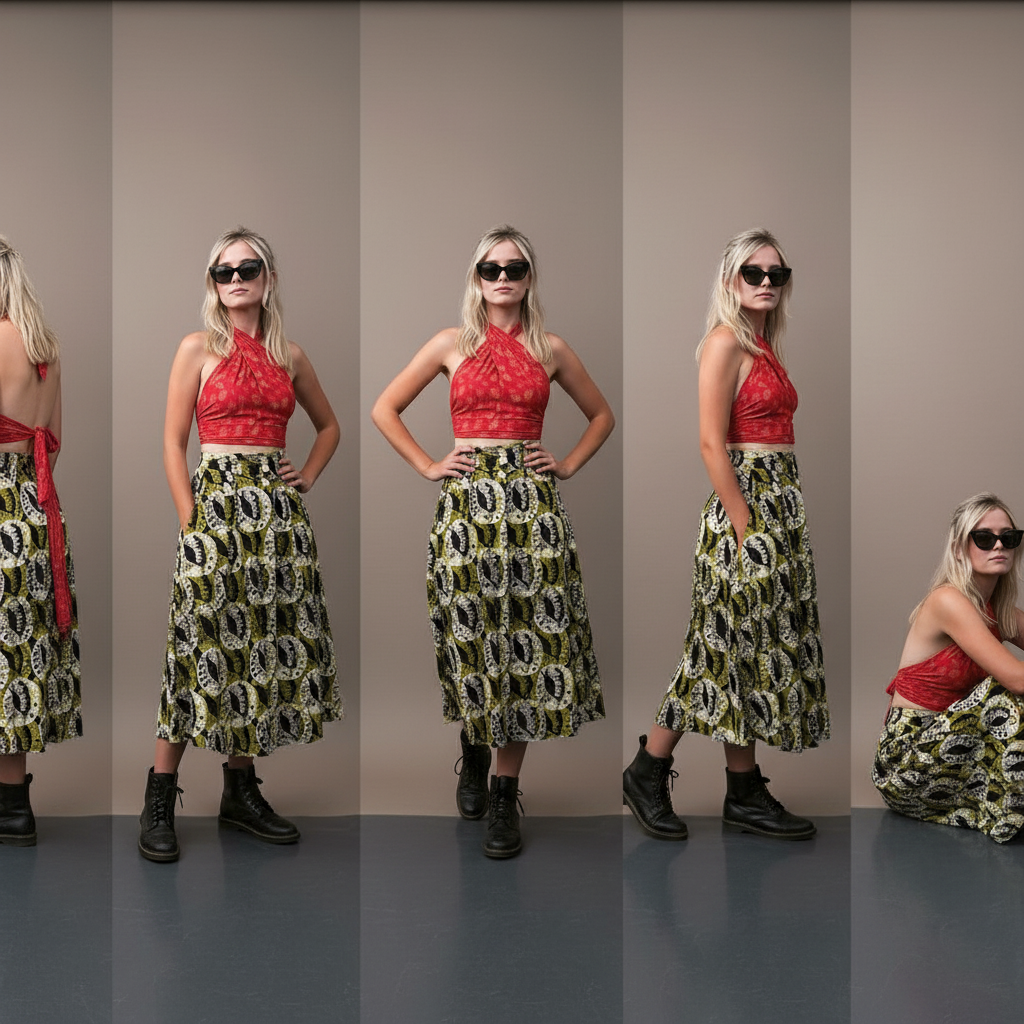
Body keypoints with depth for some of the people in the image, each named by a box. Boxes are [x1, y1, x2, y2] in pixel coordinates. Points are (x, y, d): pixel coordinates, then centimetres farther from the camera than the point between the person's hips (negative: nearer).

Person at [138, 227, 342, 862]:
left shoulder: (290, 356, 12)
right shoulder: (199, 348, 1)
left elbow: (328, 425, 26)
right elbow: (174, 441, -2)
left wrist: (308, 478, 10)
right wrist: (191, 522, -9)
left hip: (280, 508, 5)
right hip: (217, 501, -4)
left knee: (268, 643, 6)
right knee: (207, 644, -8)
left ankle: (241, 791, 17)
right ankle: (160, 799, 1)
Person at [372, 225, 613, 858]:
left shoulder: (550, 349, 10)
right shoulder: (453, 344, 7)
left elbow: (602, 414, 22)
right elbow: (385, 409, 12)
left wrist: (570, 465, 9)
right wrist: (426, 465, 3)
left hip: (531, 500, 1)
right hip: (467, 497, 0)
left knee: (528, 635, -3)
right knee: (471, 633, 1)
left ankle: (506, 793, 4)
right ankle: (474, 756, 28)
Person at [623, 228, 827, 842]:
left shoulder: (766, 346, 15)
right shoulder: (725, 341, -11)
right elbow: (712, 445, -17)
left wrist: (784, 520, 11)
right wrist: (746, 528, -20)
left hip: (781, 505, 9)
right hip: (746, 502, -9)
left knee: (758, 648, 10)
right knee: (734, 644, -4)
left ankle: (746, 796, 18)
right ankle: (647, 773, 9)